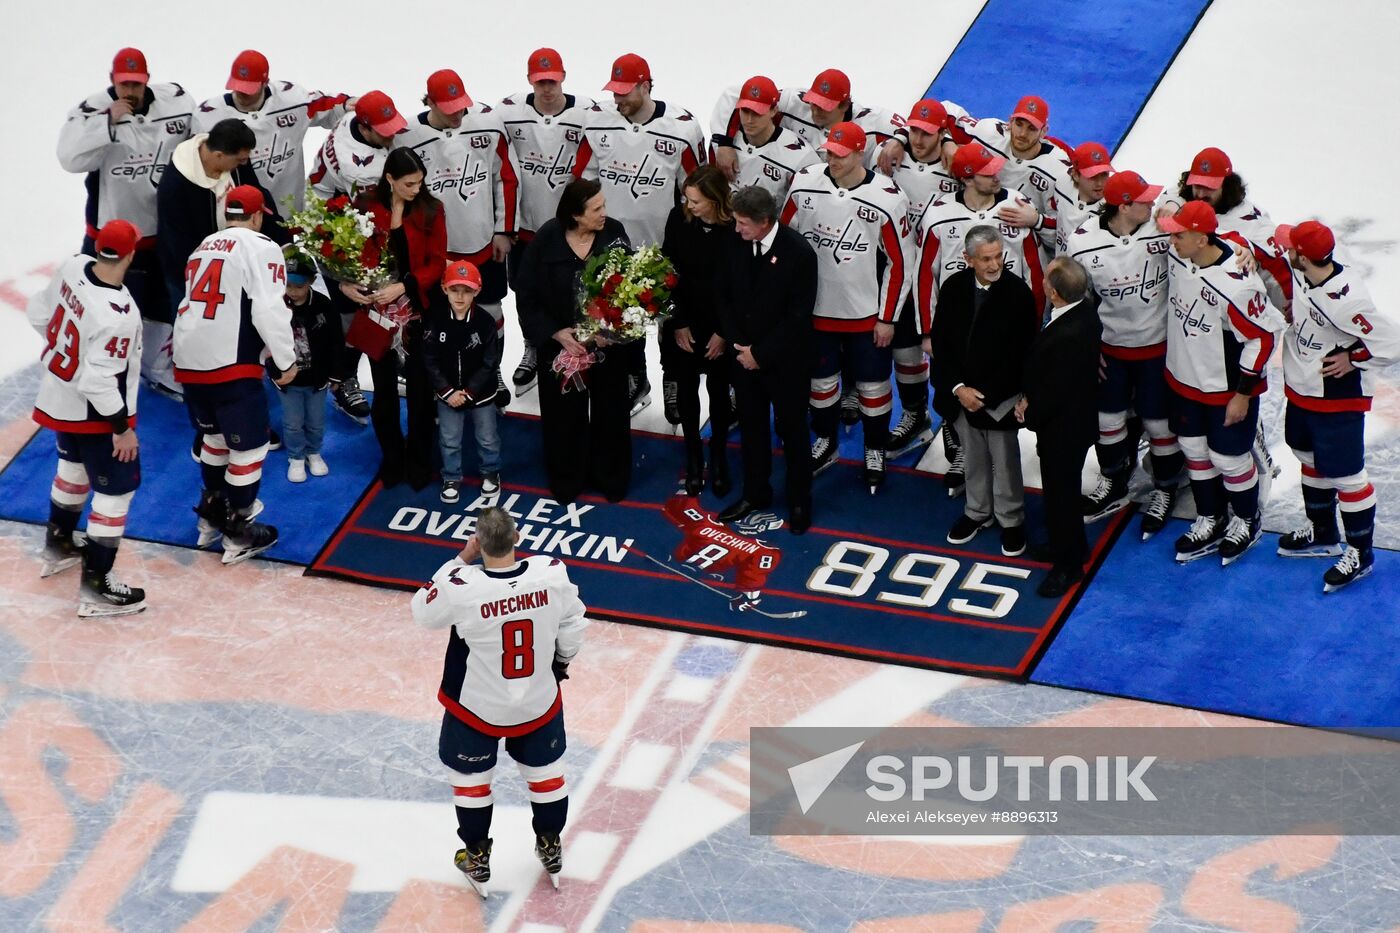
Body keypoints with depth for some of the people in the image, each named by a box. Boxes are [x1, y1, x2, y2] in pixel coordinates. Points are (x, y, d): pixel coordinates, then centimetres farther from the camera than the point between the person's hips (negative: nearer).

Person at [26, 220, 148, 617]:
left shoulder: (74, 268, -12)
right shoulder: (115, 315, -34)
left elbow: (40, 313, 4)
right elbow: (98, 381, -31)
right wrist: (122, 428, -19)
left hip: (58, 398, 9)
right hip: (94, 413, -9)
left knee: (75, 464, 31)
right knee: (117, 489, 3)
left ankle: (58, 545, 49)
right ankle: (95, 587, 7)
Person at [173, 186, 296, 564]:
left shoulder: (204, 247, 19)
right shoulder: (261, 248, -5)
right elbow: (269, 310, -16)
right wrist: (286, 361, -5)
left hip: (189, 360, 8)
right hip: (230, 363, -8)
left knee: (216, 435, 27)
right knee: (249, 445, 4)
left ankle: (212, 513, 39)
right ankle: (239, 533, 10)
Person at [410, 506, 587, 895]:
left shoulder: (461, 587, -31)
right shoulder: (552, 573, -23)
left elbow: (424, 612, -9)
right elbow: (572, 626, -6)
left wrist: (460, 560, -8)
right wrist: (562, 661, 14)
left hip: (477, 706, -2)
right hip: (539, 701, 2)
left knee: (471, 778, 22)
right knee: (546, 771, 26)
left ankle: (477, 858, 38)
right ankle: (550, 848, 45)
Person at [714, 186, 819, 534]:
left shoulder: (798, 253, -21)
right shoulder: (734, 246, -7)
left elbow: (798, 316, -19)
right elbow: (722, 296, 4)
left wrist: (761, 353, -15)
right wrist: (738, 344, -6)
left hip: (785, 361, -5)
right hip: (745, 356, 5)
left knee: (792, 430, 9)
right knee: (751, 426, 17)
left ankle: (799, 501, 23)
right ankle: (755, 493, 34)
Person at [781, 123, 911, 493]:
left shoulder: (886, 199, -17)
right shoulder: (805, 185, -10)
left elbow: (899, 262, -9)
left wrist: (887, 318, -7)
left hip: (866, 314, -3)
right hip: (815, 309, 3)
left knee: (872, 384, 9)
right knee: (820, 378, 18)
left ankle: (875, 451, 30)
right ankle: (825, 442, 40)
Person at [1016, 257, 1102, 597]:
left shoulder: (1068, 337, -38)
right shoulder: (1084, 309, -9)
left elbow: (1054, 391, -27)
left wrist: (1030, 413, -9)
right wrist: (1030, 399, -3)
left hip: (1062, 429, -9)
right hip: (1074, 419, 9)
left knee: (1060, 495, 10)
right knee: (1063, 490, 27)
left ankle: (1067, 565, 28)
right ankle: (1073, 548, 46)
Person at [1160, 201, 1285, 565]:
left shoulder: (1236, 284, -33)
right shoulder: (1176, 256, -12)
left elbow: (1262, 337, -23)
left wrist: (1243, 394, -17)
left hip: (1227, 388, -7)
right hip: (1184, 378, 7)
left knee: (1228, 457, 9)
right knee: (1194, 449, 19)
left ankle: (1246, 521, 34)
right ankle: (1210, 521, 38)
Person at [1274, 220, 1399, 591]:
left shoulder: (1345, 302, -36)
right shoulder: (1299, 276, -13)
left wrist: (1352, 359, -20)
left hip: (1337, 400, -9)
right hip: (1301, 392, 9)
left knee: (1344, 475, 5)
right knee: (1310, 460, 25)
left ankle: (1360, 553, 23)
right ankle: (1322, 533, 46)